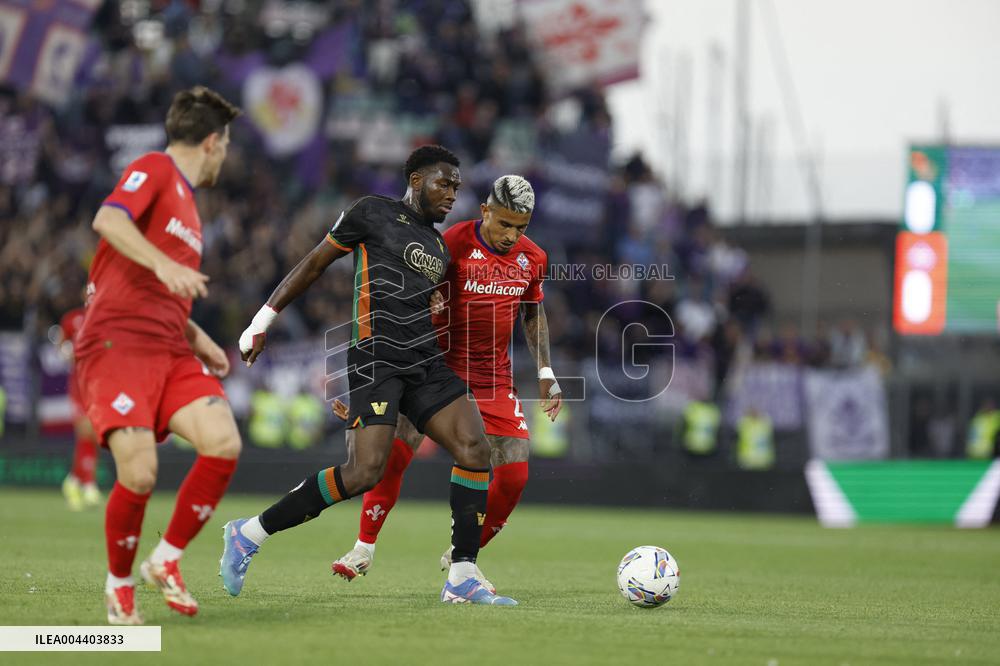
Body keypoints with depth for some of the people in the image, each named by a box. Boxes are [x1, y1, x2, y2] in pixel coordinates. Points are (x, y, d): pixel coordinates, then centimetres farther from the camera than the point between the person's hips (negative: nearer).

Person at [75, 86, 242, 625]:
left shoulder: (188, 204, 26)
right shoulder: (154, 170, 0)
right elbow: (108, 220, -21)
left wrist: (199, 340, 23)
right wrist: (164, 264, -33)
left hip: (171, 352, 8)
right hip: (117, 344, -8)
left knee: (223, 443, -17)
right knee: (139, 474, -20)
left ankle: (166, 561, -1)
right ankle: (119, 582, 6)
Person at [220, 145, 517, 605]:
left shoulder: (438, 246, 24)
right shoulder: (373, 213, 4)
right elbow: (314, 263, 7)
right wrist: (264, 318, 5)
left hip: (426, 362, 7)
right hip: (376, 356, -7)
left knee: (475, 448, -13)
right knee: (365, 472, -19)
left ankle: (461, 580, -10)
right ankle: (249, 534, -5)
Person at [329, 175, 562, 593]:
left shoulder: (532, 257, 2)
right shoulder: (451, 245, -13)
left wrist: (545, 373, 12)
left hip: (495, 381, 4)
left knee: (514, 476, -7)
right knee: (393, 452, -17)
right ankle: (364, 549, 2)